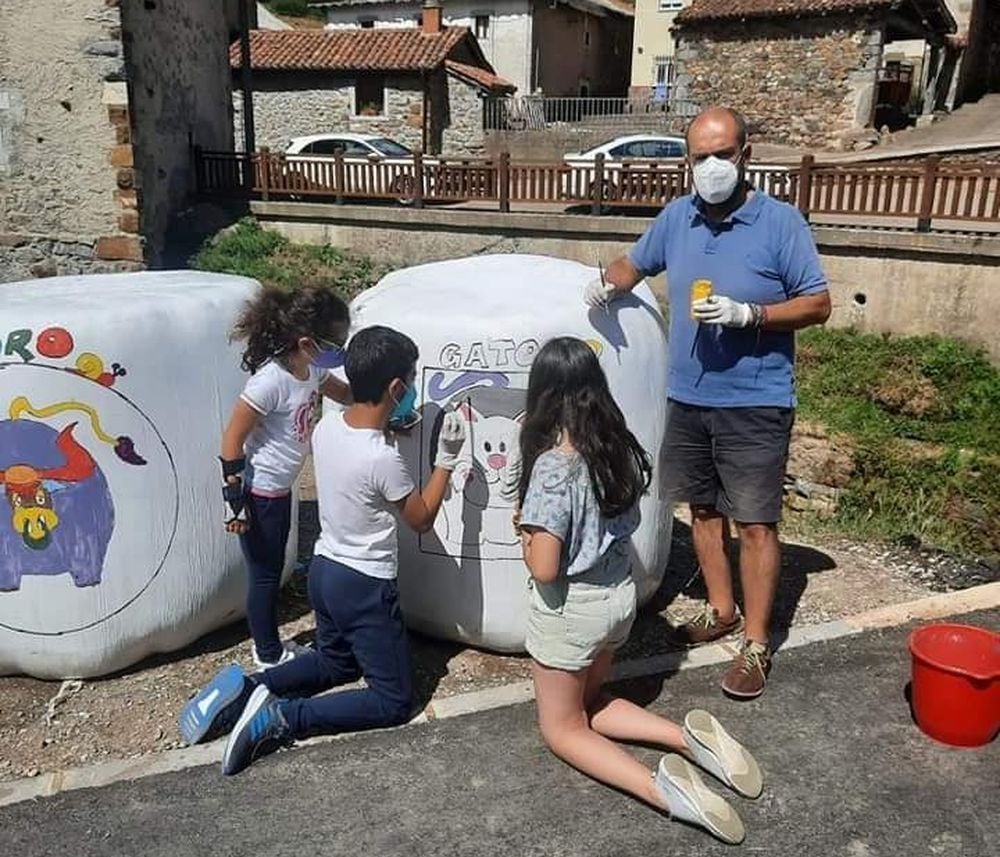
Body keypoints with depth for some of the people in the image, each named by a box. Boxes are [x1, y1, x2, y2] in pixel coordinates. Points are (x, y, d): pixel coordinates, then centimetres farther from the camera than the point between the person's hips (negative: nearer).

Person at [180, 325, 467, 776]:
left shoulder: (326, 425, -6)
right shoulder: (383, 459, -28)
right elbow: (422, 519, -11)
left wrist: (388, 429, 9)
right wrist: (446, 458, -8)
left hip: (323, 570, 8)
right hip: (365, 586, -8)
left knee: (335, 663, 31)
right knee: (393, 701, 6)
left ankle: (246, 688, 10)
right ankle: (282, 717, -8)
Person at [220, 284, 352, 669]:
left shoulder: (311, 369, -3)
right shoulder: (271, 380, -28)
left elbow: (345, 394, 18)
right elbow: (232, 439, -22)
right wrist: (235, 498, -19)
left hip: (280, 489, 8)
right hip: (257, 493, -8)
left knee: (272, 569, 21)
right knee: (264, 573, 8)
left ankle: (269, 644, 37)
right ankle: (268, 655, 27)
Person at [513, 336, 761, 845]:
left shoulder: (552, 467, -26)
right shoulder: (621, 447, -5)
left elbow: (544, 569, -25)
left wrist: (523, 528, -6)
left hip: (570, 608, -7)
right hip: (620, 594, 7)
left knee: (561, 727, 15)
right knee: (587, 703, 28)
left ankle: (660, 788, -9)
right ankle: (689, 739, 8)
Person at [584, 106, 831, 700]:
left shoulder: (781, 222, -11)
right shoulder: (677, 218, 4)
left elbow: (818, 305, -10)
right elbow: (636, 263, 21)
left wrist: (746, 314, -23)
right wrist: (610, 284, 0)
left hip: (756, 404, -5)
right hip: (687, 398, 6)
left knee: (756, 523, 0)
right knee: (704, 509, 16)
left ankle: (756, 645, 13)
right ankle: (721, 611, 34)